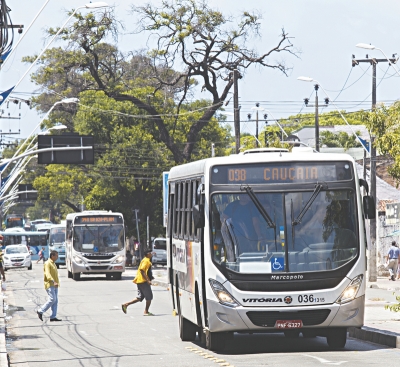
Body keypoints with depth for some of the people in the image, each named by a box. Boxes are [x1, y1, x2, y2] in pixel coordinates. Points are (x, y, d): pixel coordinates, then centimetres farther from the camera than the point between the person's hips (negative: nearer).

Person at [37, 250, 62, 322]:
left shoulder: (53, 263, 19)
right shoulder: (47, 263, -11)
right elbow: (48, 274, -24)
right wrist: (53, 282, -36)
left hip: (54, 285, 9)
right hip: (50, 285, -9)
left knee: (55, 301, 4)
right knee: (52, 299, -14)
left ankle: (53, 317, 5)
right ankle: (40, 311, -4)